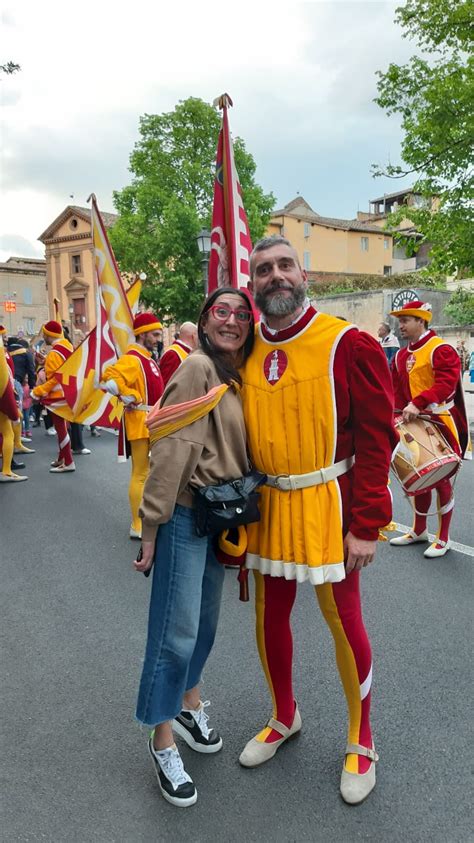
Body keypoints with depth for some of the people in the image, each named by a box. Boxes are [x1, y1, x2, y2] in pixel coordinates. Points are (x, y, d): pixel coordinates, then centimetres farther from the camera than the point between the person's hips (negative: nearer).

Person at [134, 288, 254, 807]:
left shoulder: (239, 378, 11)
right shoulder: (198, 366, -14)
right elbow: (173, 448, -19)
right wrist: (152, 524, -19)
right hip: (187, 514, -8)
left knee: (204, 621, 21)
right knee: (177, 631, 2)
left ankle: (189, 703, 43)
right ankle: (163, 741, 22)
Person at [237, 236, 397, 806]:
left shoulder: (347, 344, -11)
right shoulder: (246, 352, 4)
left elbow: (376, 436, -12)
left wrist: (366, 524, -15)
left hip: (329, 506, -4)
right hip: (268, 506, 5)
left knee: (342, 619, 7)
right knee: (270, 615, 15)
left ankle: (361, 742, 32)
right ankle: (284, 718, 42)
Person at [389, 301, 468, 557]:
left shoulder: (441, 350, -13)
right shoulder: (401, 356, 9)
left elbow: (446, 384, -25)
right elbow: (397, 390, 11)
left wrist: (418, 403, -34)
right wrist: (399, 415, -2)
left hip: (440, 424, -7)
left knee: (440, 480, 2)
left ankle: (443, 538, 15)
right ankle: (419, 530, 30)